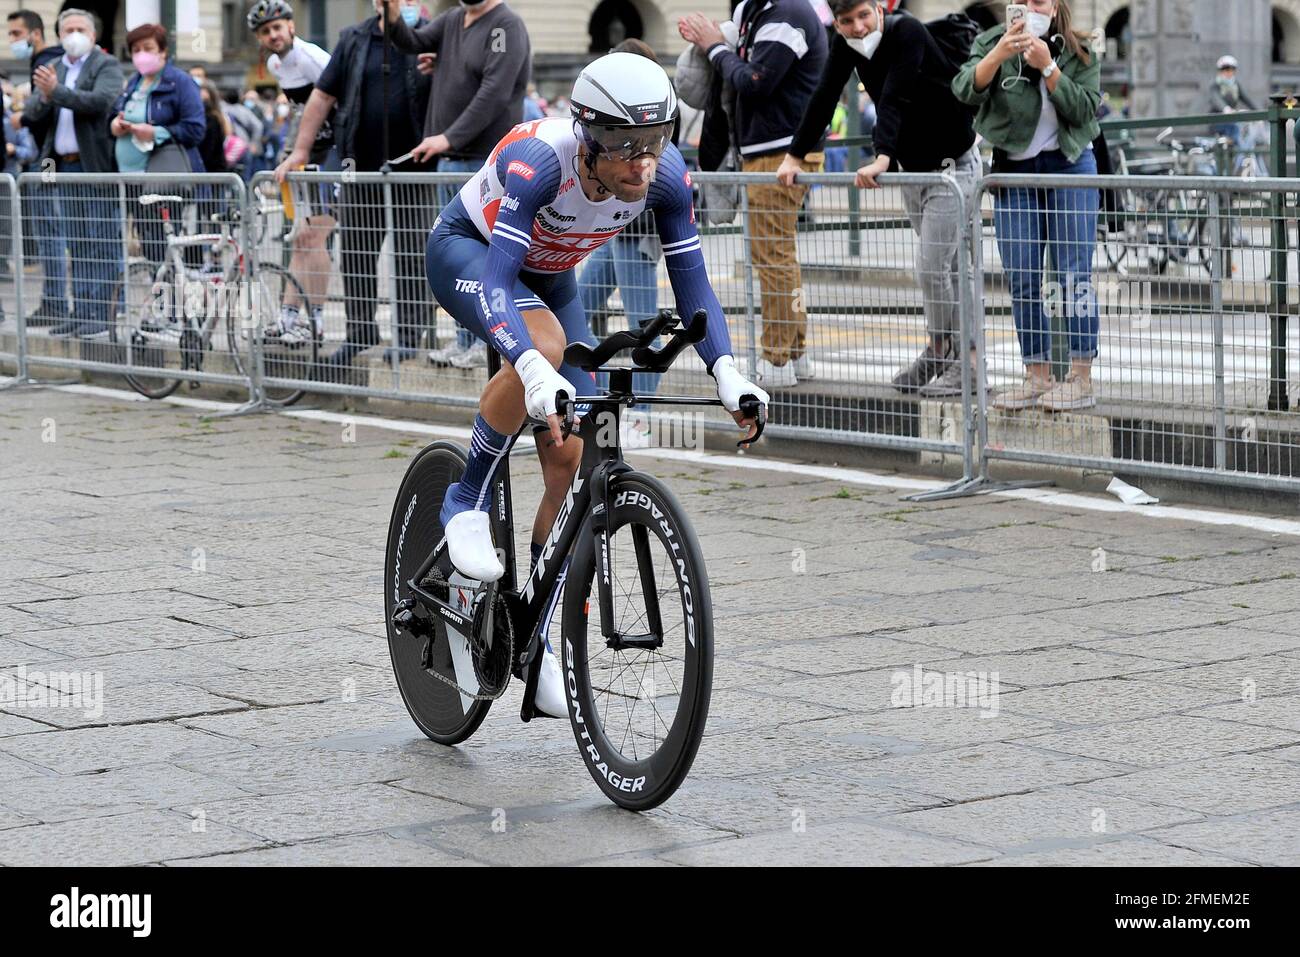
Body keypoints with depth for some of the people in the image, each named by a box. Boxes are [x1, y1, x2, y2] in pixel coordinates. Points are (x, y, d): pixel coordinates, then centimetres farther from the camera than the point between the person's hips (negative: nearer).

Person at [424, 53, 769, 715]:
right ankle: (467, 504, -17)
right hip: (465, 252, -5)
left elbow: (691, 283, -18)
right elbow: (497, 278, -46)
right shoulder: (539, 161, -39)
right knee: (544, 342, -38)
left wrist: (726, 373, -33)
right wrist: (534, 371, -61)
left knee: (569, 462, -5)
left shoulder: (666, 176, -25)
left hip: (548, 277, 5)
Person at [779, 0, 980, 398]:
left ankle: (963, 365, -1)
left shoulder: (907, 33, -24)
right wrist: (794, 156, -13)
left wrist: (882, 158, -47)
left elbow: (893, 99, -36)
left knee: (933, 268, -10)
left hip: (952, 165, -7)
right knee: (945, 266, 15)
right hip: (912, 167, 7)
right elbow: (825, 98, -6)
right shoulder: (845, 44, -3)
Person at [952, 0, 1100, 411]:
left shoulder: (1079, 52, 1)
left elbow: (1086, 109, -10)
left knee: (1074, 274, -6)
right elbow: (966, 90, -17)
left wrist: (1047, 67, -19)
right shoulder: (991, 43, 0)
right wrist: (998, 55, -34)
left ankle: (1082, 378, -3)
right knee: (1022, 281, 3)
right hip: (1013, 171, 2)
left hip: (1069, 166, -2)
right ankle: (1038, 377, 11)